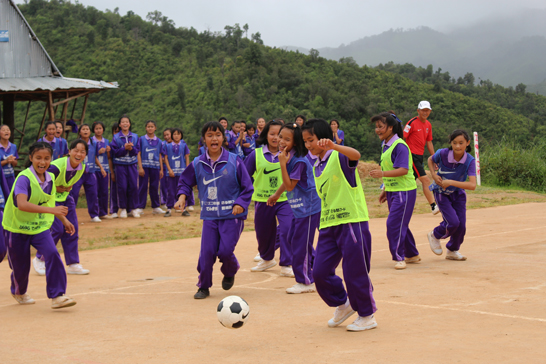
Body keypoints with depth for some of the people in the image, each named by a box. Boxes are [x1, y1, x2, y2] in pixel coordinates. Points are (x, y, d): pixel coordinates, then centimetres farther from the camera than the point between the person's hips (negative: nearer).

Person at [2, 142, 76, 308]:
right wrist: (51, 210, -48)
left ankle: (57, 296, -15)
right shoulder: (24, 178, -23)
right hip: (17, 228, -4)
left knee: (52, 254, -19)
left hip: (40, 227, 4)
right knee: (21, 266, 7)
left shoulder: (50, 178, -2)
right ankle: (19, 292, 41)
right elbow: (22, 204, -40)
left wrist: (64, 220, 16)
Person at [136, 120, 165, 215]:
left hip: (155, 167, 2)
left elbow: (160, 156, 11)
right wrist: (140, 167, -10)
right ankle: (140, 207, 2)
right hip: (144, 166, -2)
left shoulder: (158, 141, 9)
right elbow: (139, 154, -1)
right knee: (143, 187, -2)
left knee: (154, 187, 6)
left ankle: (155, 207, 13)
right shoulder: (142, 139, 2)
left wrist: (161, 169, 7)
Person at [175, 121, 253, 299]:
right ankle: (203, 287, 15)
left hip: (232, 215, -2)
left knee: (225, 251, -10)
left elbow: (247, 187, -1)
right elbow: (185, 182, 14)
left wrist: (241, 204, -15)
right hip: (209, 215, 2)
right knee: (207, 251, -5)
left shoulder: (234, 161, -6)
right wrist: (182, 196, -5)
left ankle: (230, 273, 25)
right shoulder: (197, 164, 1)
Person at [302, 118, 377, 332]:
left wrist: (333, 146, -48)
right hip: (328, 225, 8)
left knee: (355, 272, -2)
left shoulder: (339, 157, -9)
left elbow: (356, 155, -32)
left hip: (352, 221, -8)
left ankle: (367, 316, 16)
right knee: (320, 272, 3)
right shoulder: (317, 167, 15)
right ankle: (343, 304, 27)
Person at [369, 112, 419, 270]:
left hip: (404, 191, -9)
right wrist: (385, 190, 20)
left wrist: (383, 174, -34)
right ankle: (412, 255, 28)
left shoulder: (400, 146, -17)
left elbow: (403, 170, -26)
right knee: (400, 224, 15)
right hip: (392, 191, 9)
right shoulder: (385, 145, 11)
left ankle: (399, 257, -5)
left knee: (394, 223, -13)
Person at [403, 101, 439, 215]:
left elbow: (429, 142, 20)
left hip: (420, 156, 8)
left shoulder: (428, 125, 14)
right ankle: (433, 206, -15)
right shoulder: (412, 123, -10)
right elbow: (402, 138, -12)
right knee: (425, 180, -14)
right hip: (412, 156, -8)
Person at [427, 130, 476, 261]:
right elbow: (430, 160, 0)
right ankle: (435, 235, 15)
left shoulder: (470, 161, -24)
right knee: (453, 222, -16)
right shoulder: (442, 154, -25)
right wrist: (434, 175, -15)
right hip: (442, 193, -3)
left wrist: (451, 182, -38)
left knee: (461, 226, 2)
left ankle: (452, 251, 28)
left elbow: (472, 185, -34)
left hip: (458, 193, 3)